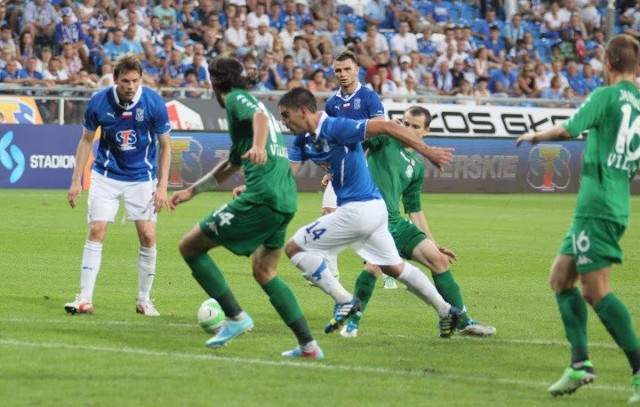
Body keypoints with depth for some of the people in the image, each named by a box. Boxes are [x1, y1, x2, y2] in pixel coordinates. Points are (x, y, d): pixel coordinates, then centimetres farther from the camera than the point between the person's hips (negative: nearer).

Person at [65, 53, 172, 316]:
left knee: (148, 237, -6)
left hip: (142, 178, 0)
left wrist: (162, 186, -9)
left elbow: (165, 146, -4)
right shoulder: (99, 102, -13)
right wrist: (76, 180, -1)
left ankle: (144, 300, 9)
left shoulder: (154, 103, -15)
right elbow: (86, 140, 2)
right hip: (106, 176, 0)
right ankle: (85, 299, -6)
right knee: (96, 232, -9)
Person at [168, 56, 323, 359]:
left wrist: (258, 146, -42)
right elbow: (230, 166, 39)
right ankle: (308, 345, 16)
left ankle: (235, 317, -3)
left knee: (190, 246, 1)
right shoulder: (249, 102, 30)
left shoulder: (236, 98, 2)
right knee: (264, 271, 23)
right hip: (287, 200, 9)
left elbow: (260, 116, -22)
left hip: (262, 197, -9)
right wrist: (191, 191, 44)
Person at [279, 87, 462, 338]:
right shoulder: (303, 140, 8)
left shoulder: (335, 128, -19)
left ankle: (344, 301, -4)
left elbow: (387, 127, -20)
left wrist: (427, 151, -17)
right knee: (394, 267, 22)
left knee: (294, 248, -4)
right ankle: (446, 311, 26)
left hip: (358, 210, -10)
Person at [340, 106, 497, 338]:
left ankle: (463, 322, 11)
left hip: (395, 221, 7)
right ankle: (352, 321, -9)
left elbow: (414, 210, 26)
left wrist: (433, 243, 25)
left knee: (438, 259, 0)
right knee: (376, 264, -30)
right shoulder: (385, 140, 6)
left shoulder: (417, 168, 20)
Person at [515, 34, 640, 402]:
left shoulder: (607, 96, -9)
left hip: (597, 205, -9)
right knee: (561, 277, 14)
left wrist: (536, 136, 5)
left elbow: (568, 130, -13)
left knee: (596, 290, -10)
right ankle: (580, 364, 8)